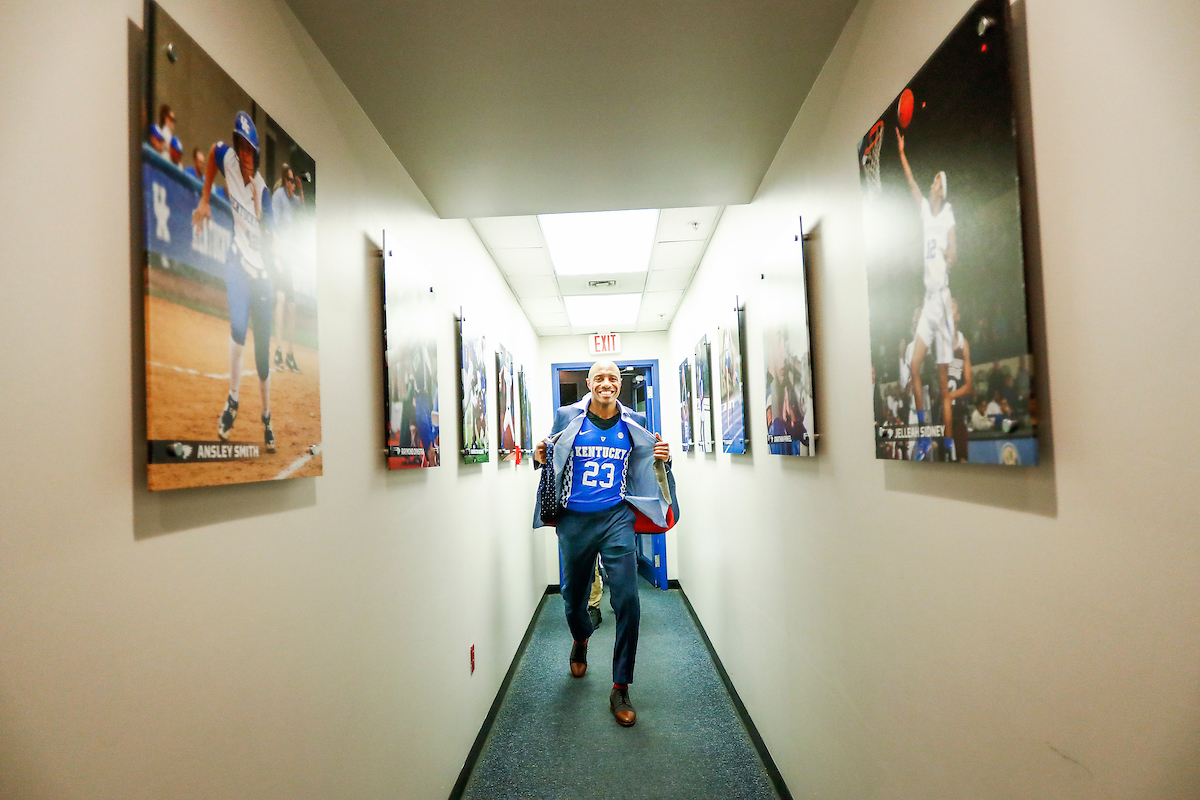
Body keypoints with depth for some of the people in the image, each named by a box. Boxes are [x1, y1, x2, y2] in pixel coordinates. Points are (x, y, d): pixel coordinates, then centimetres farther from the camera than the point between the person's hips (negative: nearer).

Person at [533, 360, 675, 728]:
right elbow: (554, 460, 13)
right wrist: (540, 458, -8)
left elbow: (643, 468, 16)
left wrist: (662, 458, -5)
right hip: (574, 521, 1)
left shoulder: (634, 423, 5)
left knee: (627, 601, -10)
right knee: (573, 597, 17)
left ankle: (620, 689, 5)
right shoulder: (567, 417, 3)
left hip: (616, 518, 0)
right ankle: (581, 641, 53)